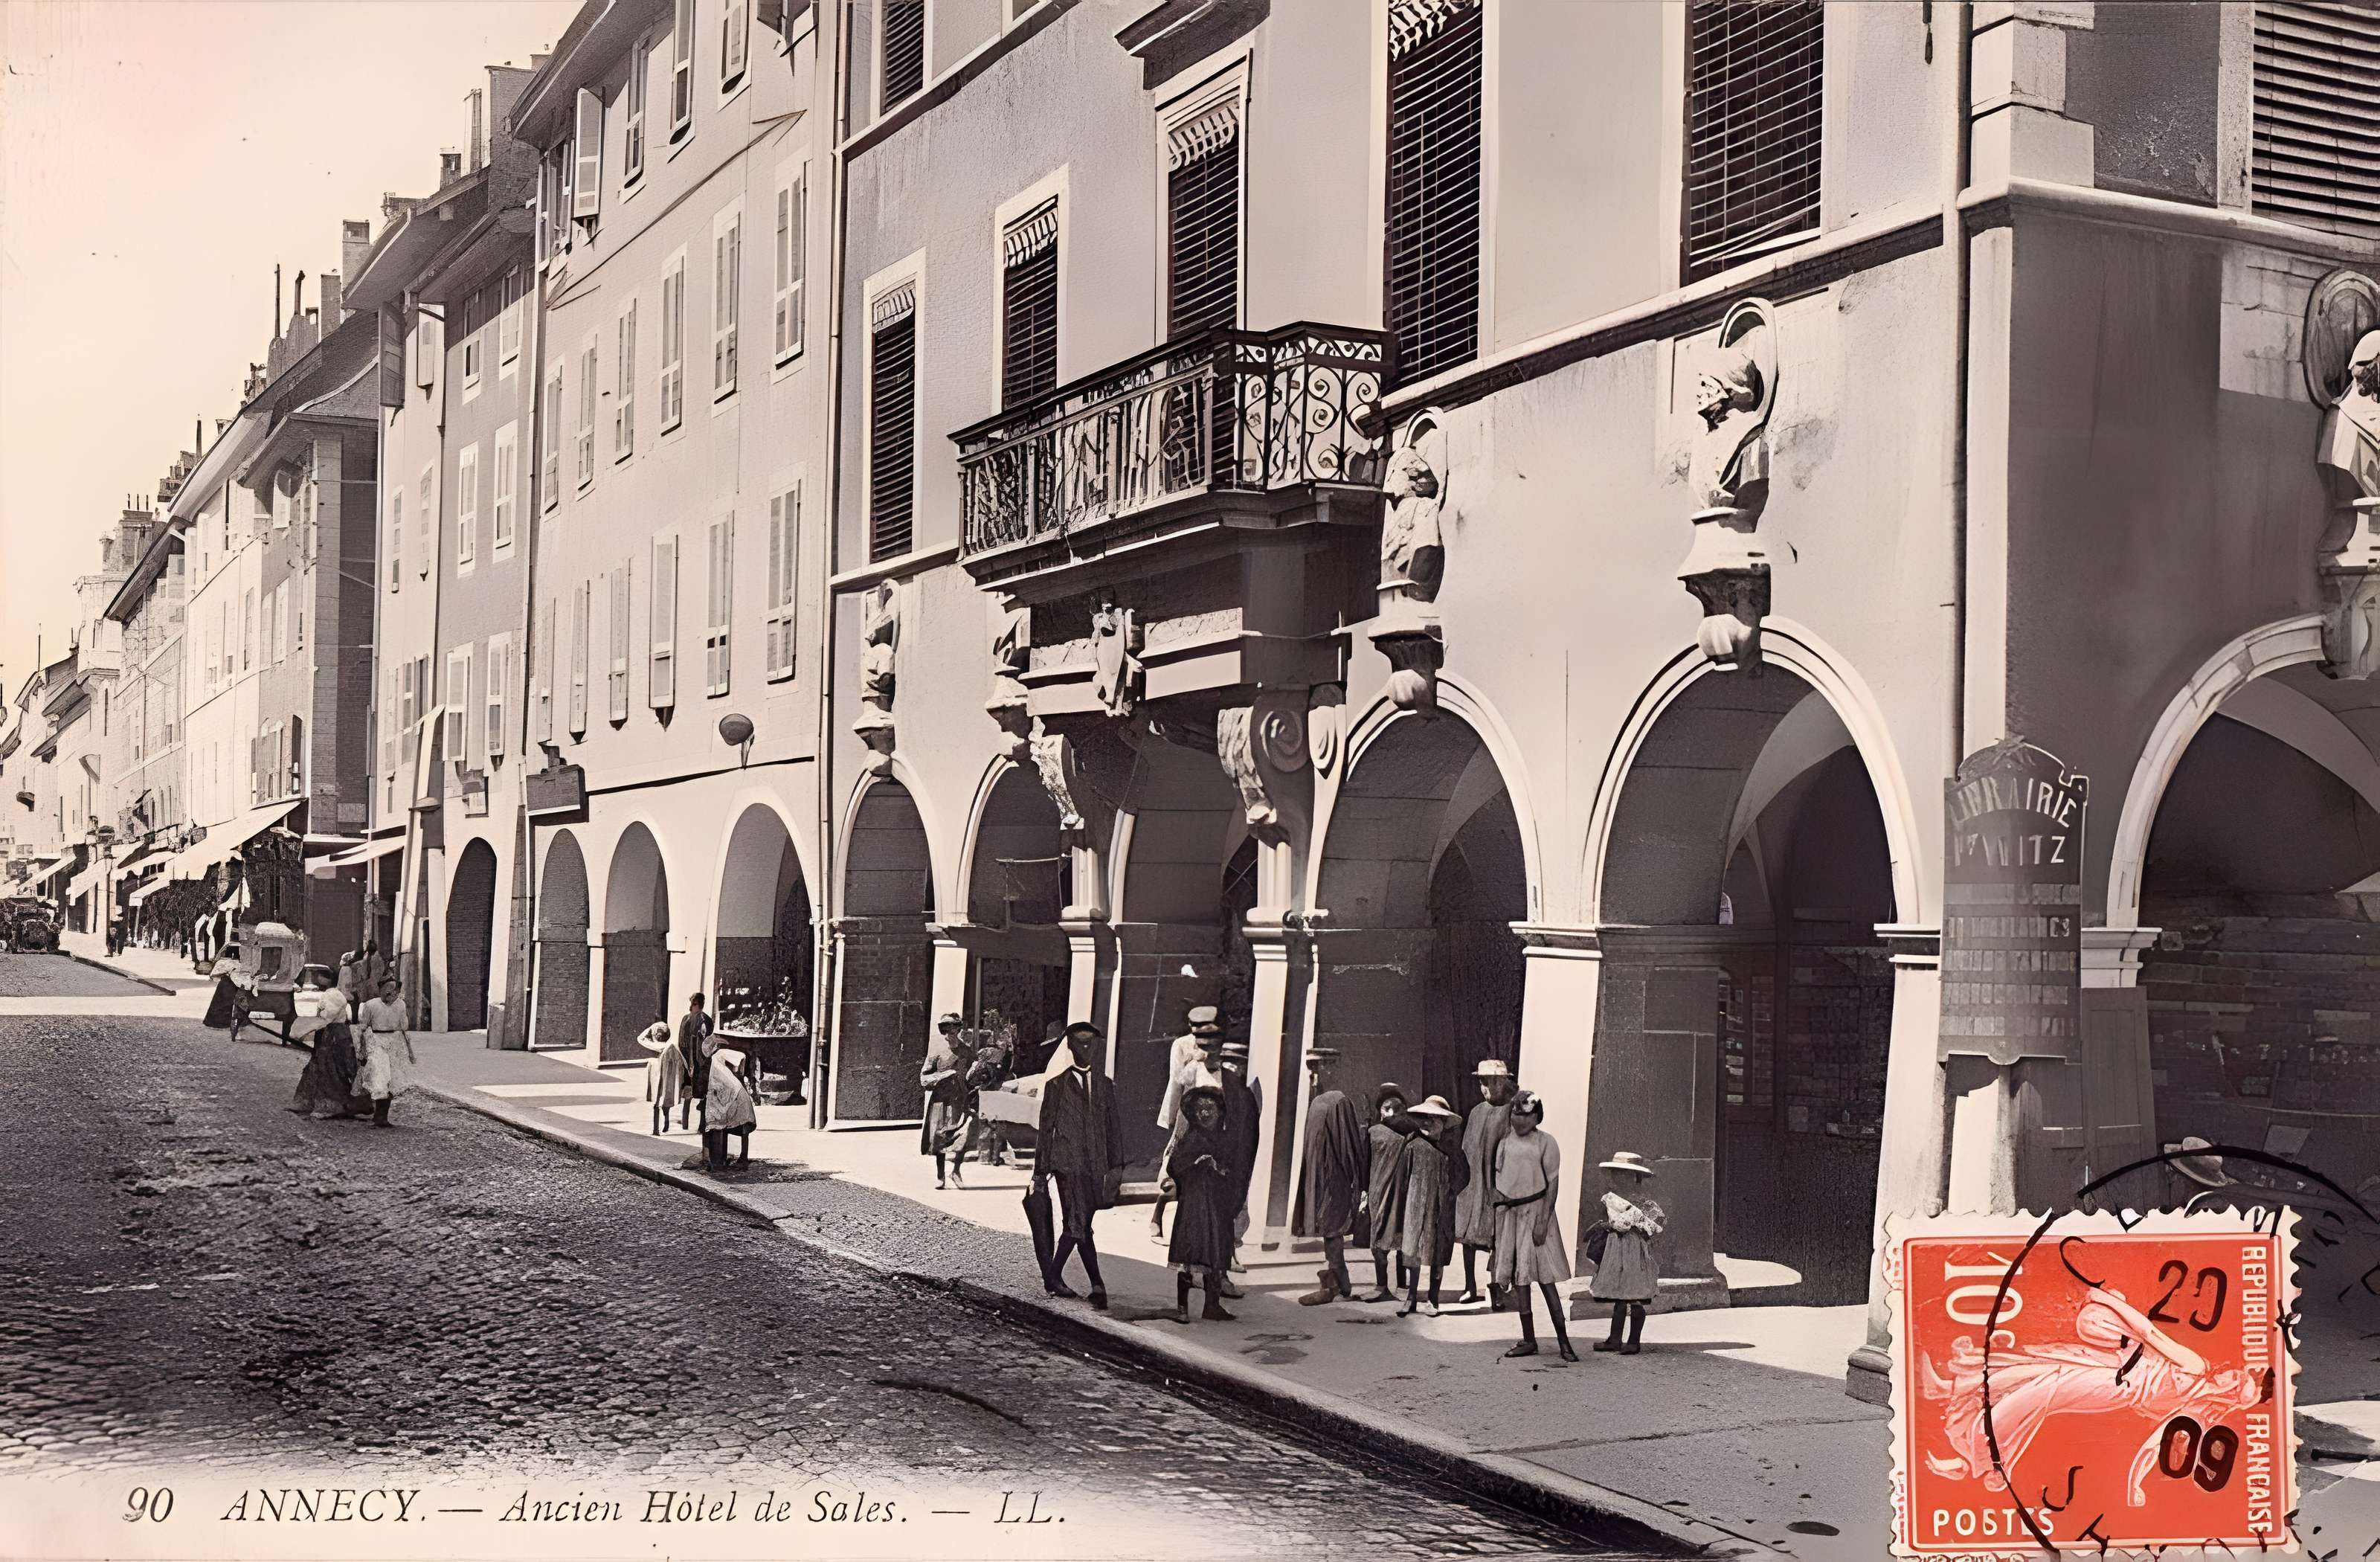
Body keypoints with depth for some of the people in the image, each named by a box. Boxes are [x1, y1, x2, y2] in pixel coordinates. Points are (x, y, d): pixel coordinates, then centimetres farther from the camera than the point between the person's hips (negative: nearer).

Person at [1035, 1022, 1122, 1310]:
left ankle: (1055, 1277, 17)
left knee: (1077, 1225, 5)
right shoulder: (1056, 1085, 4)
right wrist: (1042, 1170, 1)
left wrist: (1114, 1167, 8)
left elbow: (1111, 1128, 14)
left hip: (1095, 1164, 4)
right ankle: (1097, 1286, -7)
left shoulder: (1104, 1085, 14)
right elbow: (1046, 1128, 4)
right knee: (1079, 1226, -11)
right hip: (1067, 1162, -4)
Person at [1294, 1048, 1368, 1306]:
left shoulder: (1338, 1101, -14)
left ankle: (1331, 1287, 0)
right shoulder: (1316, 1102, 11)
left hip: (1332, 1175, -9)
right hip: (1317, 1174, 9)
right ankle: (1342, 1283, 22)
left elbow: (1350, 1144, -15)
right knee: (1331, 1231, 14)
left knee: (1331, 1229, -5)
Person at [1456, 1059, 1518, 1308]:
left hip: (1498, 1184, -5)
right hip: (1472, 1183, 5)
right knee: (1468, 1236, 6)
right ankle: (1470, 1287, 14)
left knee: (1497, 1240, -2)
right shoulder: (1477, 1112, 11)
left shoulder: (1513, 1112, -6)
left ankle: (1497, 1288, 8)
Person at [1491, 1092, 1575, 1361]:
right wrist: (1493, 1192, -2)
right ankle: (1528, 1340, 13)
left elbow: (1553, 1184, -7)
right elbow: (1492, 1168, 19)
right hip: (1508, 1213, 5)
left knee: (1545, 1278, -8)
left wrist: (1543, 1221, -13)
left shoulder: (1545, 1142, -4)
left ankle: (1563, 1341, -4)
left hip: (1535, 1211, -5)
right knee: (1517, 1278, 6)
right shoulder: (1504, 1140, 8)